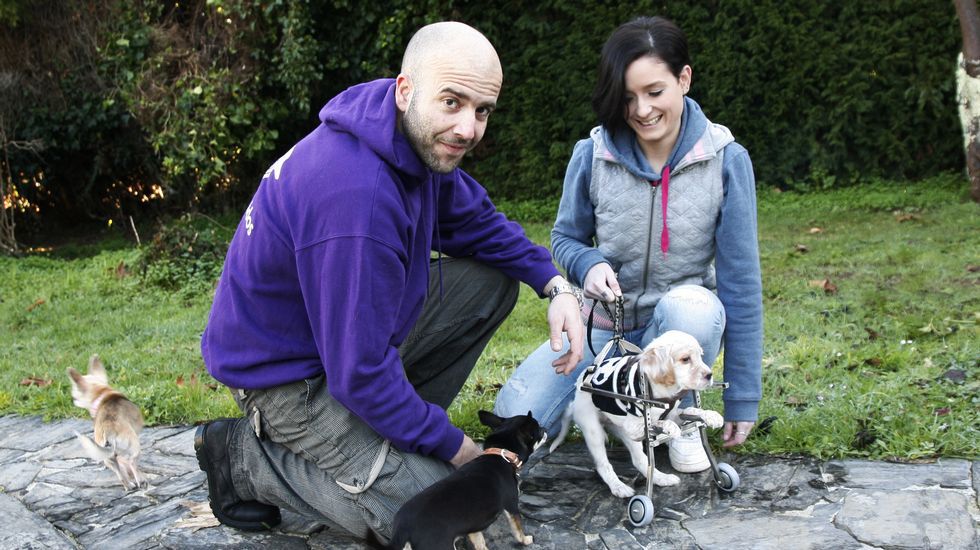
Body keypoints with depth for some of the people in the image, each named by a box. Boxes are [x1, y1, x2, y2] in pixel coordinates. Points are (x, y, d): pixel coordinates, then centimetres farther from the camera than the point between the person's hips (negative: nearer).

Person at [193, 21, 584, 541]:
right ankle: (247, 457, 0)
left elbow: (478, 223, 12)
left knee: (492, 281, 6)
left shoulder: (420, 141, -6)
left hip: (360, 331, 9)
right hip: (287, 375, -9)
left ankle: (385, 431, 9)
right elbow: (360, 373, -30)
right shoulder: (356, 193, -35)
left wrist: (555, 284, -5)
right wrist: (454, 448, -17)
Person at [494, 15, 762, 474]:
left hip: (682, 325, -1)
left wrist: (743, 398, -9)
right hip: (606, 326, 2)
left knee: (690, 310, -38)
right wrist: (589, 264, -21)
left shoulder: (726, 160, -13)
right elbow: (566, 238, 6)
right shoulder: (592, 154, -10)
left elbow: (740, 277, -10)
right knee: (514, 416, -17)